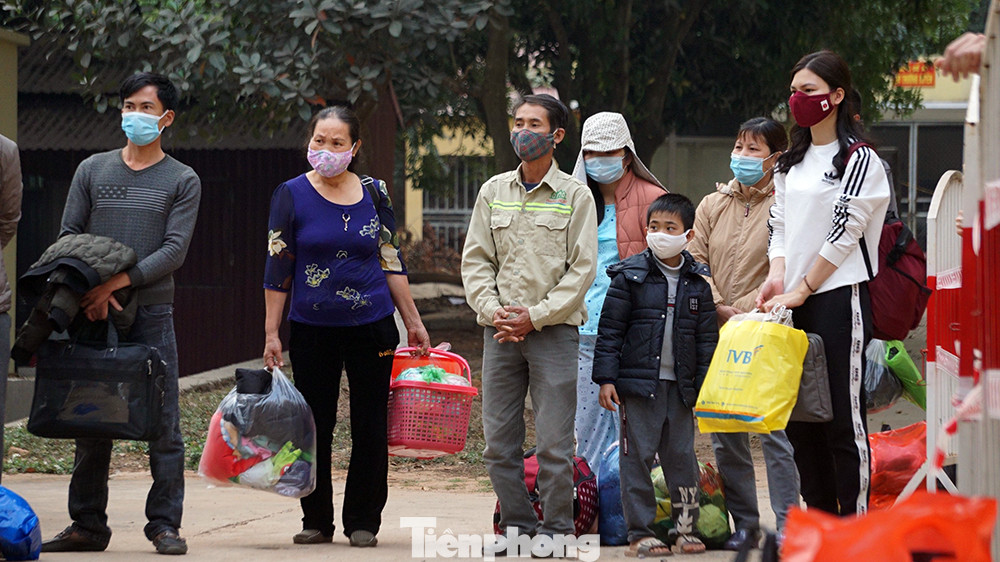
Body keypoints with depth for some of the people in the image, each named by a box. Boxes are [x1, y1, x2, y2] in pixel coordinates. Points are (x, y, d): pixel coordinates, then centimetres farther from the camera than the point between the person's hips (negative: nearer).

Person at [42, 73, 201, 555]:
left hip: (151, 313, -2)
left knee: (162, 425, -4)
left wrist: (116, 282, -15)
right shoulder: (93, 170, 14)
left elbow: (174, 250, -4)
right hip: (92, 314, 2)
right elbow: (69, 238, 9)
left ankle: (164, 524, 0)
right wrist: (90, 290, -9)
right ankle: (88, 524, 10)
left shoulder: (182, 181, 7)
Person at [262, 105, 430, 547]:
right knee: (314, 428, 2)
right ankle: (317, 521, 14)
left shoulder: (373, 193, 4)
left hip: (372, 327, 1)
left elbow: (391, 262, 12)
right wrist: (271, 334, -1)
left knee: (370, 429, 2)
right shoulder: (291, 195, -1)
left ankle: (363, 522, 11)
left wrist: (413, 321, 12)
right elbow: (277, 270, 1)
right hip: (312, 329, -1)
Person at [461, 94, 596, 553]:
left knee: (554, 442, -5)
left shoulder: (574, 196, 1)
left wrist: (534, 317, -11)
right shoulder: (493, 192, 11)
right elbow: (475, 260, 11)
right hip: (500, 332, 4)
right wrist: (492, 310, -6)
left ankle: (557, 529, 5)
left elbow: (582, 269, -4)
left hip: (553, 330, -4)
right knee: (498, 441, 4)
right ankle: (517, 524, 16)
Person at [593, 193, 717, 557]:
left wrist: (704, 387, 5)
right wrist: (606, 379, -7)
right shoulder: (630, 275, -1)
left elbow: (707, 338, 10)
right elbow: (610, 330, -2)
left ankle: (685, 527, 18)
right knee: (637, 456, -1)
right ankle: (640, 533, 4)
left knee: (682, 456, 7)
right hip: (638, 383, -3)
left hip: (681, 386, 3)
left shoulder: (698, 282, 7)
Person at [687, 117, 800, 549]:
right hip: (716, 334, 5)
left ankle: (788, 524, -3)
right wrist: (719, 307, -6)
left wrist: (746, 312, -14)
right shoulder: (712, 206, 14)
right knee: (724, 436, 6)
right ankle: (744, 522, 15)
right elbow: (696, 262, 8)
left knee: (773, 430, -8)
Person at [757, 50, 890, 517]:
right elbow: (779, 224, 14)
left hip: (839, 298, -7)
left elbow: (844, 233, -9)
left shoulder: (859, 160, -4)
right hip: (793, 302, 7)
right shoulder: (790, 163, 18)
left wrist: (802, 289, -10)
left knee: (843, 416, -9)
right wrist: (777, 278, -4)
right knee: (797, 418, 6)